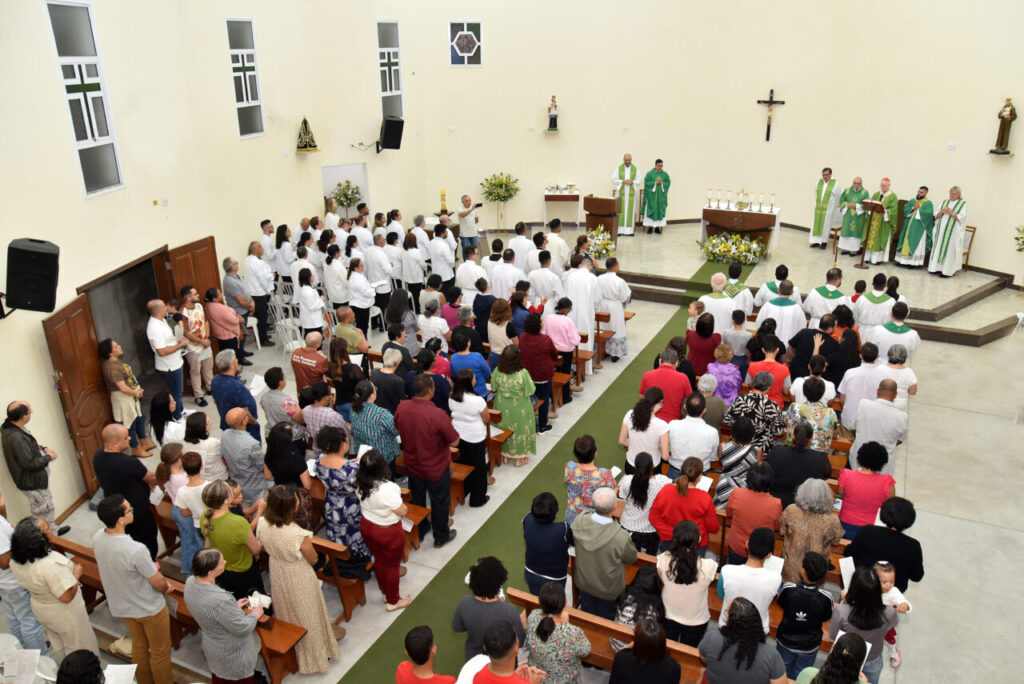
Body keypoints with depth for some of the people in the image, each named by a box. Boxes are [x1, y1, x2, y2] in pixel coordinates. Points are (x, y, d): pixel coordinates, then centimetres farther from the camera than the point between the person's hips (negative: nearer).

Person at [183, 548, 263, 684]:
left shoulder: (191, 582, -18)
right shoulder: (221, 600, -42)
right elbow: (243, 628, -27)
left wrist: (233, 606, 3)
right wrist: (255, 615, -9)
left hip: (209, 643, 7)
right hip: (232, 652, -7)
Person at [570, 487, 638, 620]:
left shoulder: (579, 521, -29)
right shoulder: (621, 537, -40)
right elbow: (631, 558, -19)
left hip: (583, 582, 3)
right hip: (607, 589, -3)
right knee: (605, 618, 28)